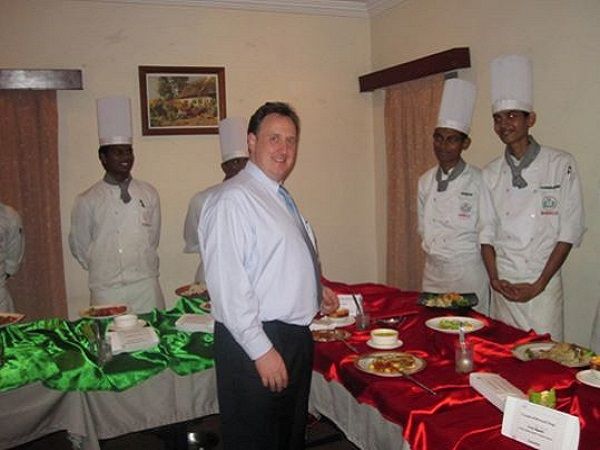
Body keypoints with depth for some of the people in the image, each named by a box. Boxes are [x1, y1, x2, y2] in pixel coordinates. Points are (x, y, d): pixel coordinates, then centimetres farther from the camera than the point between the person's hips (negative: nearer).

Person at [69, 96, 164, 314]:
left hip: (146, 285, 2)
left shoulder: (149, 194, 5)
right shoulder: (87, 201, -2)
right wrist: (103, 270, 9)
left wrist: (140, 267, 9)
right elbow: (79, 247, 6)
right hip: (107, 290, -2)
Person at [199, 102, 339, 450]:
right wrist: (262, 350, -22)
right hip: (256, 342, -9)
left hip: (296, 337, 9)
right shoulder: (233, 199, -17)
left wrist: (316, 290, 12)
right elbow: (228, 285, -23)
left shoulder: (280, 197, 13)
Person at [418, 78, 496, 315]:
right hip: (433, 271, 5)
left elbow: (487, 231, -7)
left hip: (468, 271, -5)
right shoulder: (425, 181, 6)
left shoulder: (478, 181, -10)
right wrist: (433, 253, 8)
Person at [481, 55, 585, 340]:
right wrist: (495, 279, -5)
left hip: (543, 285, -3)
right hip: (503, 286, 3)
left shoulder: (561, 165, -4)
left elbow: (570, 230, -6)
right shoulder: (490, 174, 6)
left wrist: (539, 284, -10)